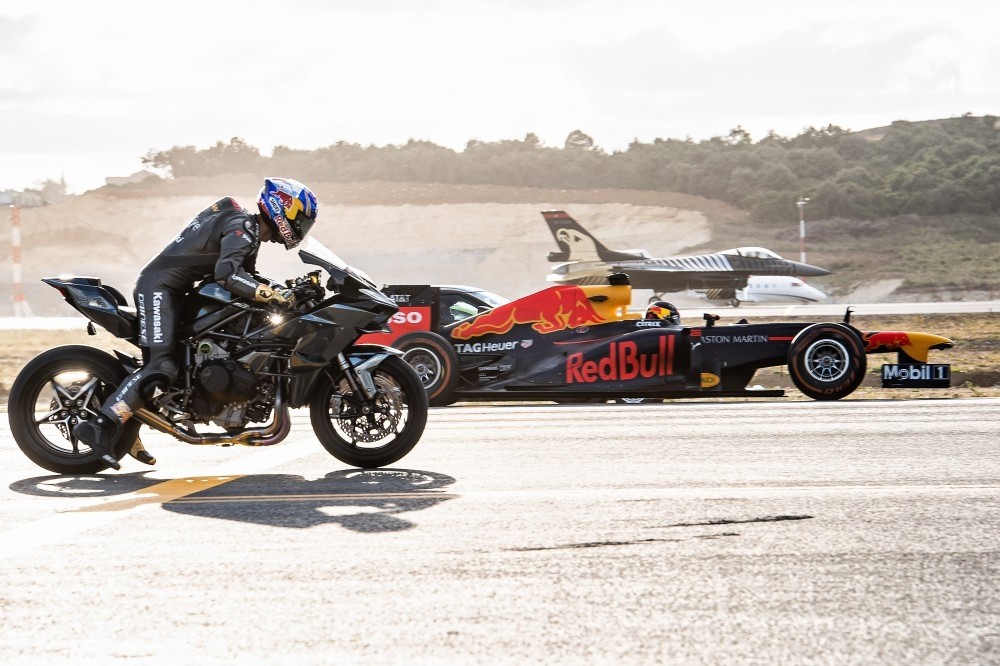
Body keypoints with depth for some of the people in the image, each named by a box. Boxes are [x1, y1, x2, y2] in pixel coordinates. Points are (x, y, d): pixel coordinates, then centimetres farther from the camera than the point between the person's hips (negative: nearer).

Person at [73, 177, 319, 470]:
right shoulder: (243, 229, -13)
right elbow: (226, 273, -29)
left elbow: (246, 277, 26)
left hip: (171, 289, 11)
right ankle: (99, 426, -26)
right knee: (162, 366, -21)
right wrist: (272, 295, -31)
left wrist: (284, 290, 12)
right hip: (160, 287, -11)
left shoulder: (248, 231, 19)